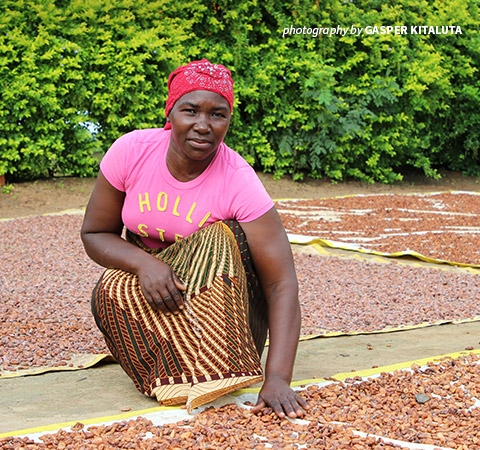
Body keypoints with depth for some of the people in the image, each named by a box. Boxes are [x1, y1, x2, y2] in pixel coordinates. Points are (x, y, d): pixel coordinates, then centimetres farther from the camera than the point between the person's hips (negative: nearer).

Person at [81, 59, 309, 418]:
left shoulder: (239, 182, -26)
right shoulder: (131, 151, -17)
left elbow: (282, 285, -29)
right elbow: (94, 233, -6)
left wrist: (277, 379, -42)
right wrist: (144, 263, -28)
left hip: (219, 290, -2)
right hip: (145, 276, 2)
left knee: (222, 237, -31)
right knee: (112, 292, -30)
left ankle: (222, 364, -36)